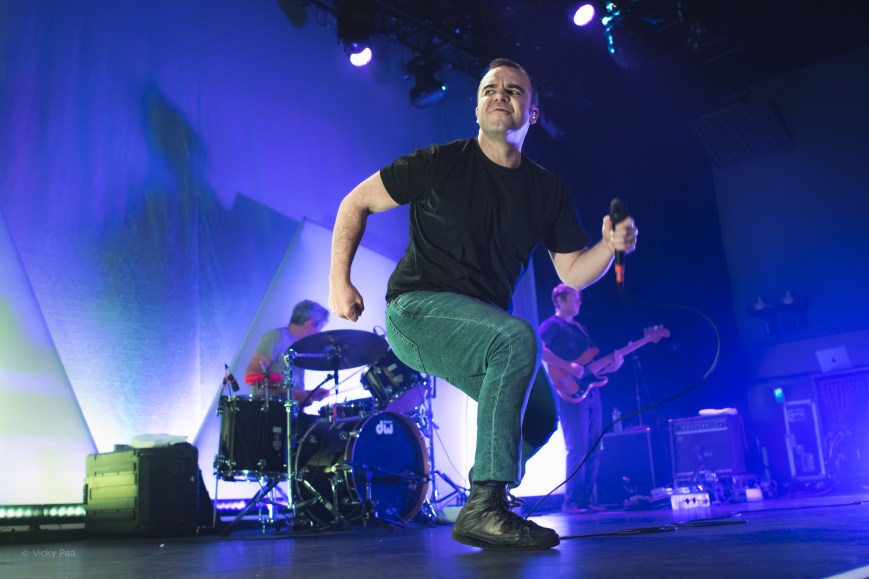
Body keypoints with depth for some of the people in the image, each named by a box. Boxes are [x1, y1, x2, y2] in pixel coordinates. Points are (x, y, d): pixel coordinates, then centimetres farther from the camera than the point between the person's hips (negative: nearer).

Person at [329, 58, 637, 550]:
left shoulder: (548, 190, 5)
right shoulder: (441, 163, -7)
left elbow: (572, 272, 5)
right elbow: (356, 203, -1)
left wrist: (610, 246, -16)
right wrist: (339, 281, -8)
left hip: (482, 323, 6)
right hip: (417, 312, -6)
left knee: (541, 416, -3)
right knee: (518, 338, -31)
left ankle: (483, 504, 23)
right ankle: (484, 507, -28)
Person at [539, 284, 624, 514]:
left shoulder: (580, 328, 23)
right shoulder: (551, 325, -3)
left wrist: (613, 363, 3)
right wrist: (568, 367, -24)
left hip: (591, 391, 8)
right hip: (571, 394, -8)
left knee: (593, 450, 7)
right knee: (577, 449, -9)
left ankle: (586, 500, 12)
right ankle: (571, 502, -2)